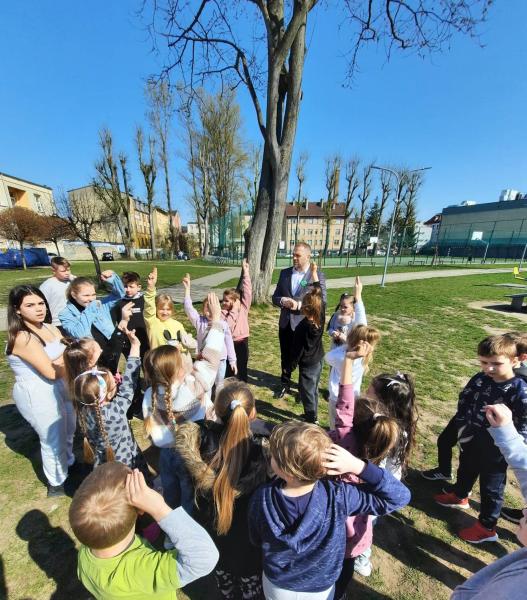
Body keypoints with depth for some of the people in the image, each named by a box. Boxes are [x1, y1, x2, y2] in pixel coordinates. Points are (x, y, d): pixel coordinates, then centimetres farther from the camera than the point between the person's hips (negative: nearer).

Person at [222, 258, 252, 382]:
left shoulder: (243, 307, -8)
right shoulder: (223, 312, -7)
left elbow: (247, 290, -16)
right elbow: (226, 325, -24)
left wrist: (245, 271, -20)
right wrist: (234, 310, -21)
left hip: (241, 342, -1)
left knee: (242, 368, 14)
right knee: (228, 369, 15)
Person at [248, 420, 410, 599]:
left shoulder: (261, 497, -33)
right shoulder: (338, 496, -38)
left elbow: (256, 541, -11)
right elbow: (400, 496, -28)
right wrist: (358, 466, -36)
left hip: (276, 585, 0)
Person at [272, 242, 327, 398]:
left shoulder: (318, 275, -8)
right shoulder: (284, 273, 4)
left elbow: (322, 301, -13)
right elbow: (275, 297, 5)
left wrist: (300, 305, -23)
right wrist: (283, 301, -17)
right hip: (285, 323, 4)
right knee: (285, 357, 19)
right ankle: (285, 384, 41)